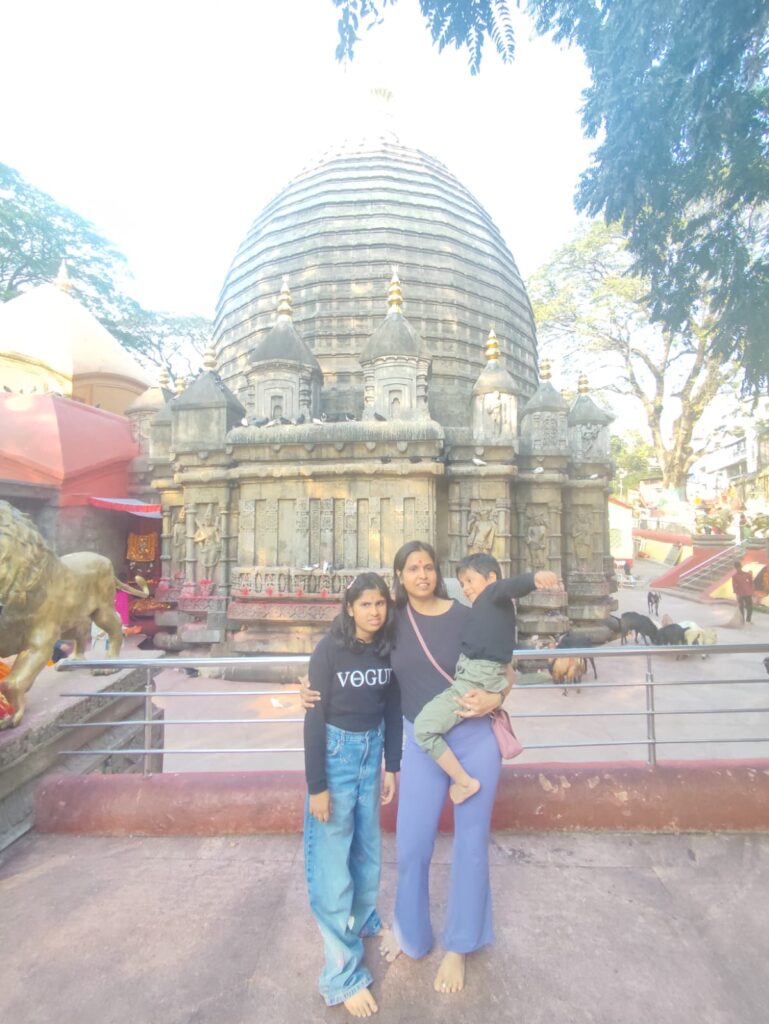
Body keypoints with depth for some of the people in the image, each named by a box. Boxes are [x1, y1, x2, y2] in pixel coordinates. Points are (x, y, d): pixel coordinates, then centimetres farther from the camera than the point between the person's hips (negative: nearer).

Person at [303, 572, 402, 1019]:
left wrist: (392, 767, 7)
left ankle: (365, 921, 48)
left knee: (368, 844, 22)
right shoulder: (329, 650, -19)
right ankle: (343, 973, 21)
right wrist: (317, 785, -14)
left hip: (371, 751, 5)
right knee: (333, 856, 4)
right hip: (335, 753, -5)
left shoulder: (389, 649, -6)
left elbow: (394, 710, 4)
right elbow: (314, 718, -16)